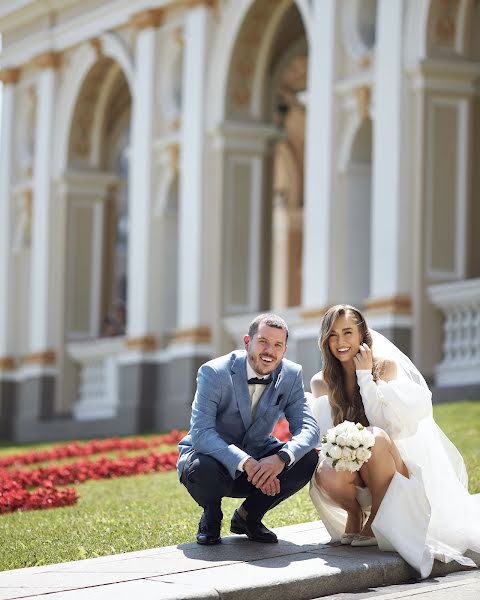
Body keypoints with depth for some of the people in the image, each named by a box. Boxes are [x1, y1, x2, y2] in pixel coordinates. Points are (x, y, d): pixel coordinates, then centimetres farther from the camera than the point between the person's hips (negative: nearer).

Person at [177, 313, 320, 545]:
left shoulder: (291, 375, -7)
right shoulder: (214, 373, -20)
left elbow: (308, 428, -14)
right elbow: (201, 433, -29)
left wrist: (281, 458, -36)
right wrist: (246, 463, -42)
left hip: (258, 460, 4)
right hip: (214, 457, -4)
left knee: (308, 459, -20)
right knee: (203, 469, -38)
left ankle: (248, 516, 3)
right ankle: (211, 518, 0)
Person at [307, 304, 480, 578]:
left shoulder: (386, 366, -7)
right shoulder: (321, 382, 1)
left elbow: (382, 422, -19)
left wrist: (365, 375, -20)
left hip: (391, 459, -1)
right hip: (347, 460, 1)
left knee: (375, 437, -36)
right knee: (328, 477, -35)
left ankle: (377, 521, -19)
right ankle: (354, 514, 0)